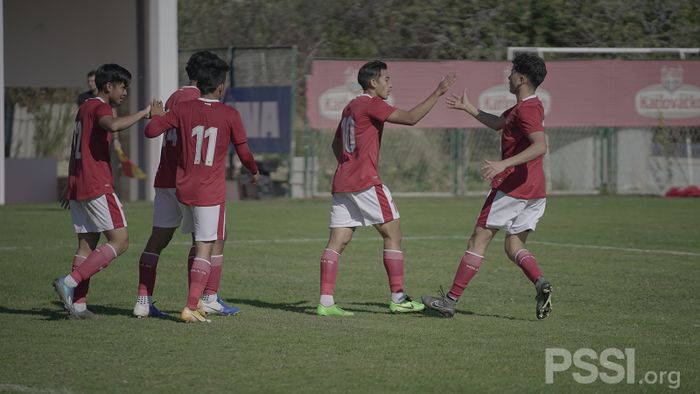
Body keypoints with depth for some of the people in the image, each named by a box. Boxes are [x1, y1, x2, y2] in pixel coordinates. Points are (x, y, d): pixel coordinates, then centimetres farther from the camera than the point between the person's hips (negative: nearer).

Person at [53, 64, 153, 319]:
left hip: (77, 187, 10)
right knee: (120, 241, -9)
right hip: (97, 187, -10)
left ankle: (77, 305, 3)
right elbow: (113, 125, -33)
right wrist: (144, 113, -23)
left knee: (87, 244, 10)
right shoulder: (100, 107, -9)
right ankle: (70, 282, -17)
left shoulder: (84, 108, 21)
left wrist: (71, 187, 30)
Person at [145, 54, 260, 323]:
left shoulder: (182, 110, -1)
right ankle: (191, 308, -11)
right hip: (211, 193, -4)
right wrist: (254, 172, 21)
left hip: (183, 189, 4)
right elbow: (244, 152, 1)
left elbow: (151, 131, -4)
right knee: (205, 249, -2)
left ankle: (195, 300, 19)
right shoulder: (230, 116, -6)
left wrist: (156, 115, 18)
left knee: (199, 243, 20)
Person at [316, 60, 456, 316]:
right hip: (366, 183, -8)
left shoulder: (350, 107, 18)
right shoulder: (372, 105, -8)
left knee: (337, 242, 2)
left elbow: (336, 145, 27)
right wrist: (438, 93, -14)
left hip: (342, 183, 8)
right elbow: (410, 118, -17)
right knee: (392, 235, 1)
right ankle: (397, 298, 1)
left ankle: (326, 302, -5)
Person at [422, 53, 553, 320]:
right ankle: (540, 283, -18)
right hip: (535, 191, 9)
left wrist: (504, 164, -34)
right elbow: (499, 124, 33)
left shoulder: (526, 110, -15)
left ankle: (451, 300, 4)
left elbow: (540, 146, -29)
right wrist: (468, 108, 37)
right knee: (514, 248, 10)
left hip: (511, 186, -9)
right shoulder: (527, 106, 16)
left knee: (478, 241, -1)